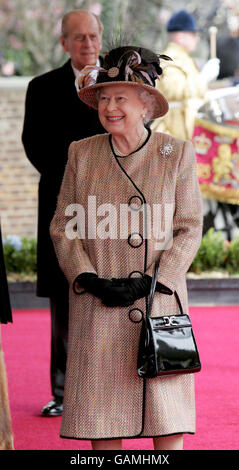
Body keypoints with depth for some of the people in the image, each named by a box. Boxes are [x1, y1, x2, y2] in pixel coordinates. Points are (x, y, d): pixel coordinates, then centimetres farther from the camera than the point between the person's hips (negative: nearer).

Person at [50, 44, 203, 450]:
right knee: (99, 401, 1)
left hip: (158, 299, -1)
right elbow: (62, 227, 7)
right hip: (96, 306, 2)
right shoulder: (82, 154, 5)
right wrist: (90, 279, -9)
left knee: (165, 404, -2)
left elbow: (189, 230, -1)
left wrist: (147, 282, -12)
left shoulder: (177, 154, 0)